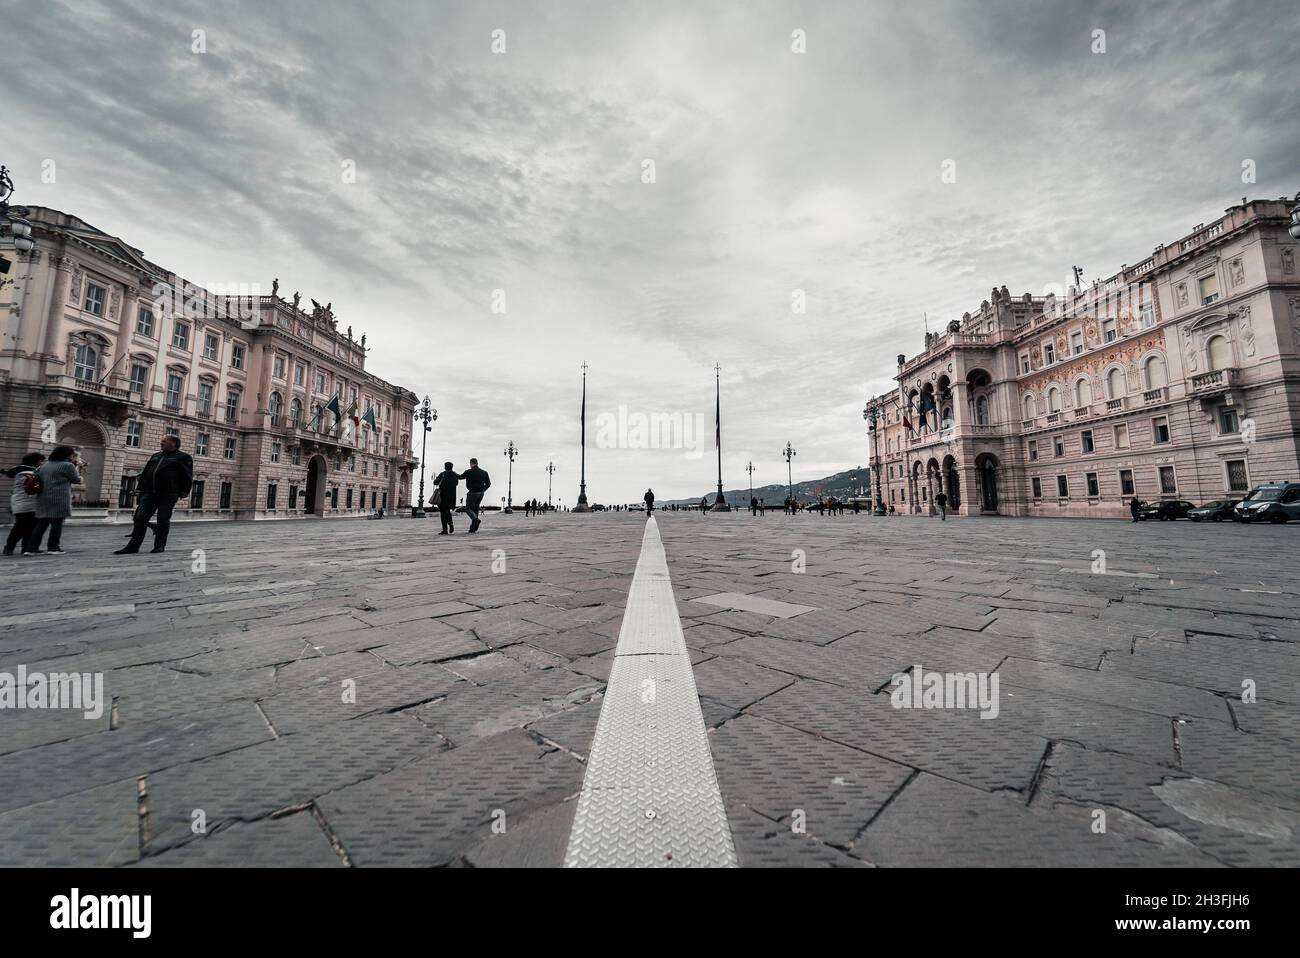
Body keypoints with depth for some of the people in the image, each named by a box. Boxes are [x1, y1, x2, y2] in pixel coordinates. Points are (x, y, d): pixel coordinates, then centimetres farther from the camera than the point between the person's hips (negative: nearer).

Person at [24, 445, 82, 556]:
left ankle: (31, 548, 8)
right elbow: (77, 480, -1)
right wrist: (75, 468, 12)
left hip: (43, 498, 7)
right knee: (57, 523, -2)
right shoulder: (68, 465, -8)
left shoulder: (45, 465, 15)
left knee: (42, 523, 10)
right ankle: (53, 548, -1)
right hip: (59, 499, -7)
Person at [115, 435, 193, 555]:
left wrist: (184, 491, -12)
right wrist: (140, 488, 14)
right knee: (140, 518, 1)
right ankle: (133, 546, 5)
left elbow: (187, 476, -5)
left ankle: (160, 546, 7)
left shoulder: (183, 457, 1)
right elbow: (144, 473, 23)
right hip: (149, 493, 6)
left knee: (163, 520, -2)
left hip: (168, 494, -6)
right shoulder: (155, 456, 21)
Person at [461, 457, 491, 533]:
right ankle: (473, 527, 15)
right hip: (481, 493, 5)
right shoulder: (484, 472, 5)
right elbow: (488, 484, 5)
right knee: (475, 508, 15)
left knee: (468, 508, 7)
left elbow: (460, 477, 8)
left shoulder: (468, 472, -9)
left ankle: (476, 519, -21)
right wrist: (482, 490, 13)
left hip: (472, 493, -5)